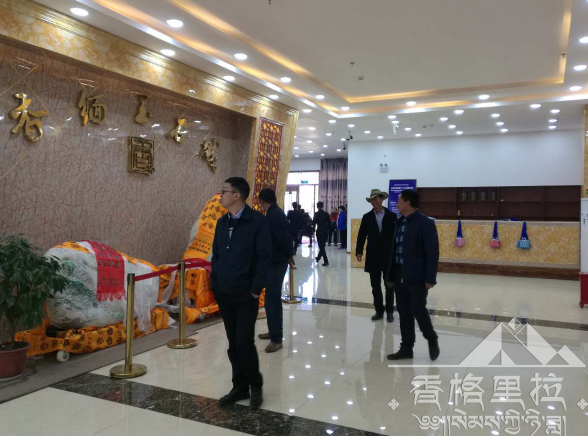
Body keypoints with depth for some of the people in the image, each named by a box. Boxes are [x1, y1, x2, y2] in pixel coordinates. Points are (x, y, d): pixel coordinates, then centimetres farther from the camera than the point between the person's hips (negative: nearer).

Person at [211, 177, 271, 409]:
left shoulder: (257, 221, -10)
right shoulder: (222, 222, 9)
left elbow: (264, 257, -12)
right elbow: (216, 255, 15)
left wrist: (256, 289, -13)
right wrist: (214, 284, 7)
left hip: (246, 295, -6)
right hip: (224, 294, 6)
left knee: (244, 342, -5)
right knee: (233, 344, 12)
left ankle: (255, 385, 18)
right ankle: (240, 387, 26)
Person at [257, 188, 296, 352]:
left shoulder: (274, 216, -20)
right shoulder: (276, 213, 11)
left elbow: (284, 238, -24)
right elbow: (283, 238, 14)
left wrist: (289, 256, -9)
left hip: (275, 263, -10)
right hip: (275, 262, 10)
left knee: (272, 300, -6)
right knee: (272, 299, 18)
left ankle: (277, 339, 0)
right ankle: (274, 331, 30)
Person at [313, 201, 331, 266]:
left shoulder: (316, 214, -8)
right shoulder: (326, 214, 4)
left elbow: (314, 223, -10)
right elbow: (329, 223, 4)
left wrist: (313, 230, 4)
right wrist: (326, 229, 15)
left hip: (319, 232, -4)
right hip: (325, 232, 4)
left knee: (321, 247, -1)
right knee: (322, 246, 18)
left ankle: (326, 261, -8)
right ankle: (318, 258, 35)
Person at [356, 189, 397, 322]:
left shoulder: (392, 216, 0)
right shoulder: (367, 217, 4)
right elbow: (361, 236, 0)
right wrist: (359, 251, -10)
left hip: (389, 256, -2)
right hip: (373, 256, 2)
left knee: (389, 285, 6)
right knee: (375, 286, 7)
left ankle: (389, 311, 18)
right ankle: (379, 311, 17)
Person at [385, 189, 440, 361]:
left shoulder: (425, 223, -10)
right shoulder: (399, 223, 11)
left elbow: (432, 253, -13)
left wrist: (430, 278, -18)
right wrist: (390, 276, 12)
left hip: (416, 277, -7)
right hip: (400, 275, 7)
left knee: (418, 310, -2)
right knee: (404, 313, 10)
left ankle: (432, 339, 25)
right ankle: (406, 348, 20)